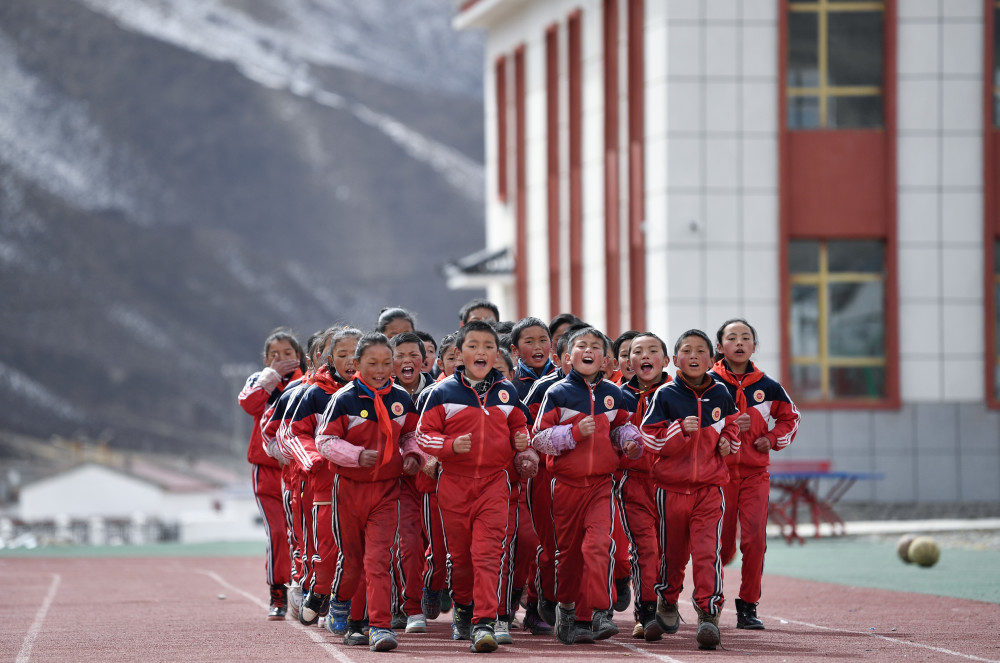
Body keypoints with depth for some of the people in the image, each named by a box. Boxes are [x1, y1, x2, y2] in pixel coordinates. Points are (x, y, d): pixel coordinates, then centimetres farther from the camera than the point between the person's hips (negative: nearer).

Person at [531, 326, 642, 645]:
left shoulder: (613, 394, 8)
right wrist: (575, 432, -18)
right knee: (568, 550, 10)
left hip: (601, 484, 1)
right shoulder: (557, 393, -2)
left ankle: (597, 614, -21)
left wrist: (631, 441, 3)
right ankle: (568, 607, 31)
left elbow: (621, 427, 24)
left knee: (598, 544, -19)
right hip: (566, 484, -1)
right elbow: (539, 438, -6)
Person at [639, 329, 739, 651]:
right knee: (672, 549, 12)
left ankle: (709, 613, -15)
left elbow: (732, 426, 21)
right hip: (671, 485, -1)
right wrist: (681, 431, -21)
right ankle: (667, 602, 35)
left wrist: (728, 441, 1)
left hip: (710, 486, 1)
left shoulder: (720, 394, 5)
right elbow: (650, 438, -8)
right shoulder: (664, 396, -4)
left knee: (707, 549, -13)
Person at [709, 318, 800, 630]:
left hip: (755, 472, 2)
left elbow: (790, 417, 20)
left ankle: (748, 605, -1)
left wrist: (773, 439, 3)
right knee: (721, 543, 1)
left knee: (754, 539, -10)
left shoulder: (767, 386, 6)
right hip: (718, 471, -2)